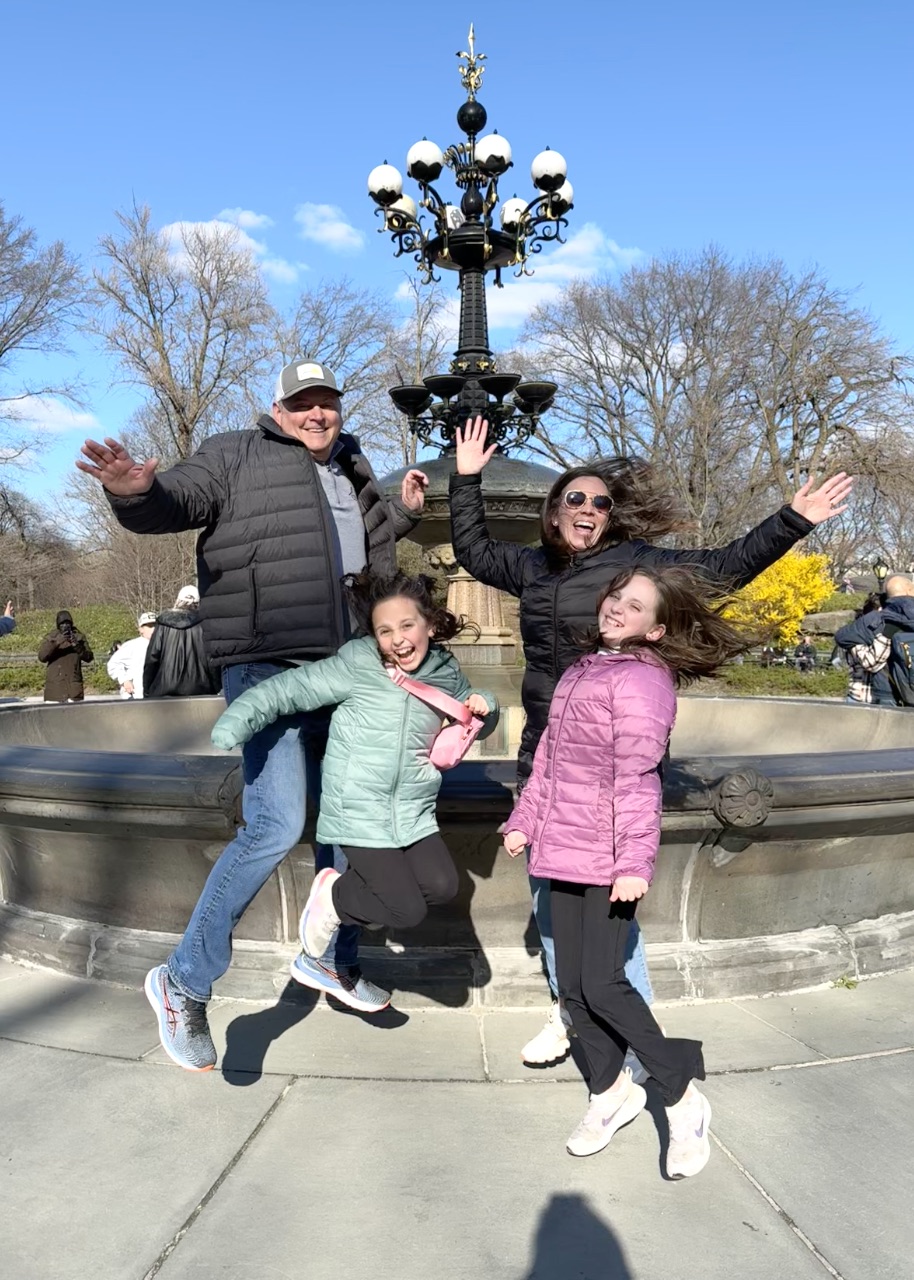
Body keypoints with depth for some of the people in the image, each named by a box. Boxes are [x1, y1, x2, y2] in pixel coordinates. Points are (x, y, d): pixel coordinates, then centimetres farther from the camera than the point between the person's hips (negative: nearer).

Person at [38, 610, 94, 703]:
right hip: (55, 684, -1)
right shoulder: (51, 637, 4)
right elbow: (41, 657, -10)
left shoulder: (78, 636, 7)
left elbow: (89, 657, 0)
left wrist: (77, 645, -16)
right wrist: (56, 643, -21)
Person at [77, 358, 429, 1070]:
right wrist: (137, 492, -34)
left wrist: (404, 512, 20)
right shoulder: (238, 456, 1)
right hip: (266, 665, -8)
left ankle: (336, 961, 33)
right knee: (276, 827, -17)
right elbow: (177, 500, -12)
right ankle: (188, 982, 4)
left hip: (338, 671, 8)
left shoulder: (353, 476, 21)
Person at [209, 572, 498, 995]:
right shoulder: (354, 668, -13)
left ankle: (350, 888, 20)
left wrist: (484, 707, -3)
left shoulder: (446, 674, 3)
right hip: (360, 813, -6)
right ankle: (332, 897, 22)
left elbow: (476, 724, 20)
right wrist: (232, 728, -23)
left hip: (413, 812, 6)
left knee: (441, 886, -5)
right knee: (407, 910, -8)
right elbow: (285, 690, -11)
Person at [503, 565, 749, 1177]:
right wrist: (525, 821, 18)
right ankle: (611, 1091, 33)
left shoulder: (641, 679, -11)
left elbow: (636, 778, -18)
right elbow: (549, 756, 17)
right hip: (566, 851, 7)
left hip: (609, 859, -7)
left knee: (603, 985, -4)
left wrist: (634, 861, -22)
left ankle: (683, 1097, 17)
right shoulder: (582, 670, 13)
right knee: (573, 985, 12)